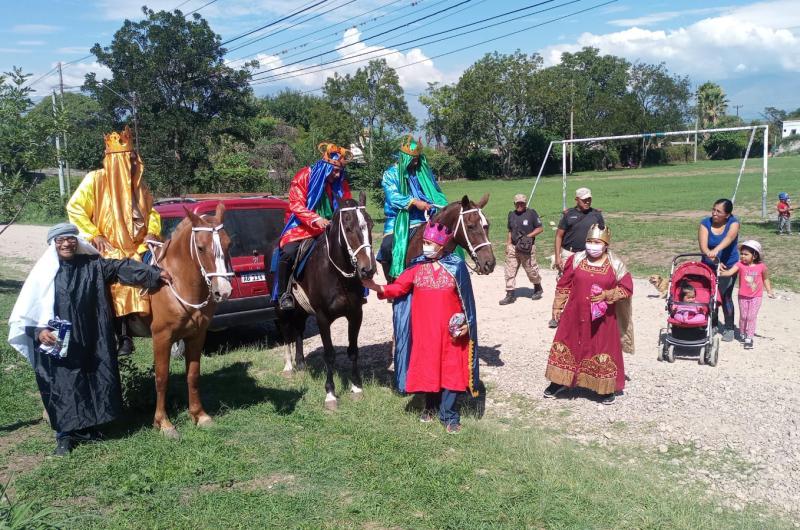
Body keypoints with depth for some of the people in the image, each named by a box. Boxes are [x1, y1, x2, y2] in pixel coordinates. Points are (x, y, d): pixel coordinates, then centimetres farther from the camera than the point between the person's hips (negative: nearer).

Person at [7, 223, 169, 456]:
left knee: (93, 382, 10)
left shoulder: (93, 265, 1)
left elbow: (122, 267, -5)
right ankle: (64, 435, 18)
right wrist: (38, 331, -19)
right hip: (56, 344, -3)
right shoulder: (44, 272, -5)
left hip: (90, 342, 3)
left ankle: (86, 427, 28)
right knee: (61, 387, 3)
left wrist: (155, 273, -14)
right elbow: (26, 310, -3)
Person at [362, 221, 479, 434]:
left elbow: (466, 297, -2)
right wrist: (377, 287, -21)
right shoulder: (417, 266, 1)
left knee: (451, 369, 1)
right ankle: (430, 406, 32)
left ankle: (449, 415, 12)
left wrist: (466, 323, -6)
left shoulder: (456, 266, -6)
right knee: (426, 367, 13)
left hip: (451, 330, -2)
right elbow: (398, 287, -6)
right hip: (424, 329, 3)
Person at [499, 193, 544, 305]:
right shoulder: (511, 214, 11)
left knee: (531, 270, 6)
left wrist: (528, 236, -15)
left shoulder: (531, 213, -4)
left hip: (527, 248, -5)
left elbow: (540, 228, -4)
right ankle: (510, 295, 4)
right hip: (513, 247, 5)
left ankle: (538, 288, 32)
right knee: (510, 271, -1)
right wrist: (508, 245, 10)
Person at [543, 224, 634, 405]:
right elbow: (563, 285, 5)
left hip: (602, 318, -2)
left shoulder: (615, 265, -7)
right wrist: (557, 307, 6)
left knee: (603, 352, 6)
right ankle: (558, 382, 27)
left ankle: (606, 389, 23)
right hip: (574, 315, 2)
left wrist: (607, 295, -17)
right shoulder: (575, 259, -2)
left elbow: (627, 288, -3)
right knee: (565, 347, 10)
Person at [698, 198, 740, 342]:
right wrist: (712, 257, -37)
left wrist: (716, 250, -54)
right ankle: (713, 324, 23)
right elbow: (703, 246, -20)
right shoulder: (705, 223, -9)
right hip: (709, 266, 2)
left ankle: (729, 328, 13)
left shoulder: (733, 222, -13)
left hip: (728, 266, -2)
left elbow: (729, 237, -35)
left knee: (726, 296, -1)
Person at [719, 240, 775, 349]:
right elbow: (729, 272, -25)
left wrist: (769, 291, 4)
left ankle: (749, 338, 5)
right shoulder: (740, 265, -12)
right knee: (743, 316, 11)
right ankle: (742, 334, 31)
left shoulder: (761, 266, -10)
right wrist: (719, 273, -43)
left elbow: (765, 279, 6)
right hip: (743, 296, 1)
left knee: (752, 316, -3)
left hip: (756, 296, -1)